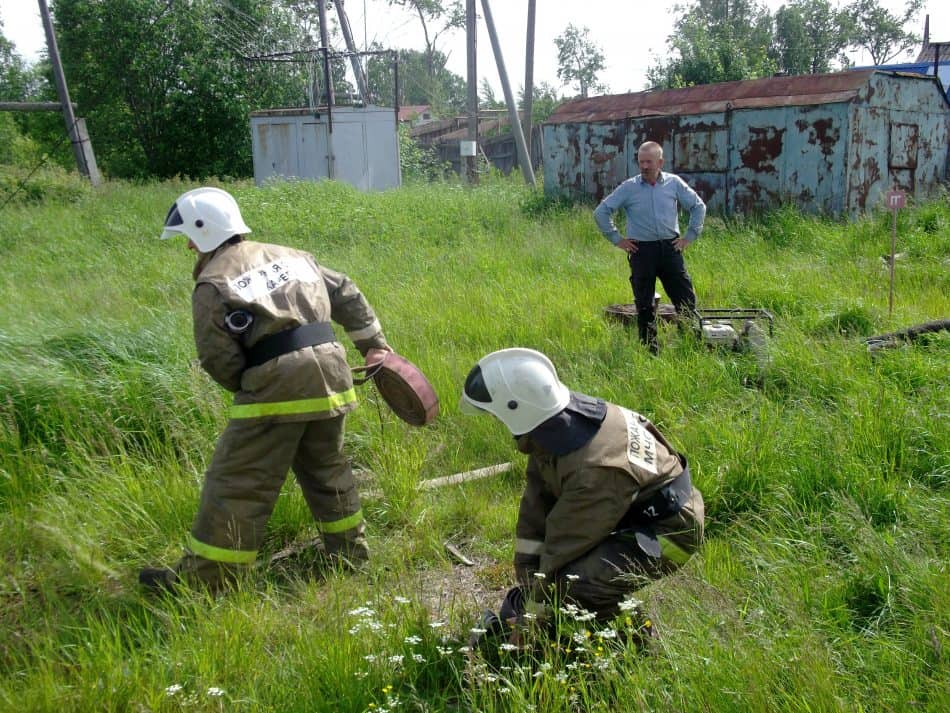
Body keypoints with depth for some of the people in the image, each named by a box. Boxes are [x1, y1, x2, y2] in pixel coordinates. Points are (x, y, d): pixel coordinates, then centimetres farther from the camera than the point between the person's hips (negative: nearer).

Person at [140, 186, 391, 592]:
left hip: (275, 384, -7)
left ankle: (205, 574, 9)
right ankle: (349, 549, 33)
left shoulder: (212, 285, -2)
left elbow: (218, 360, -5)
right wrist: (374, 343, 25)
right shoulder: (291, 256, 19)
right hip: (331, 372, 7)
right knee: (326, 467, 23)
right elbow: (347, 297, 22)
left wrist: (246, 388, 12)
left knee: (239, 481, 1)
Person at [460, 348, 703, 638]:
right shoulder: (558, 422, -12)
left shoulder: (594, 470, -36)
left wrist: (529, 618, -13)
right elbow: (537, 502, -5)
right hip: (631, 510, 9)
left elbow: (564, 547, -26)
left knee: (570, 587, -26)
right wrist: (526, 580, -1)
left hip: (668, 529, -9)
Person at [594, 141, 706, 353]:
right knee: (645, 305, 4)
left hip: (670, 248, 1)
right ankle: (649, 351, 14)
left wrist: (690, 236, 7)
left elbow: (698, 206, 14)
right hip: (641, 250, -1)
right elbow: (601, 212, 3)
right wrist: (616, 239, 1)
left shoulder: (674, 183, 4)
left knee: (686, 299, 0)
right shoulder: (629, 188, 0)